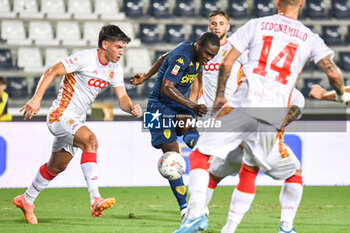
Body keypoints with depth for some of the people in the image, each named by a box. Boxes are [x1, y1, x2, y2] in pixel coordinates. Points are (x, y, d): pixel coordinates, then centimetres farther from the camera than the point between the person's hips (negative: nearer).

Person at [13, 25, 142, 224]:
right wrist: (37, 99, -27)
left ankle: (27, 200, 41)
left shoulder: (115, 68, 5)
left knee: (57, 166, 20)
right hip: (61, 115, -9)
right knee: (91, 140, -33)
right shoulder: (85, 58, -18)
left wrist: (131, 107, -21)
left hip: (77, 121, 9)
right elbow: (51, 72, -18)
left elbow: (122, 97, 2)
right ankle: (95, 200, -41)